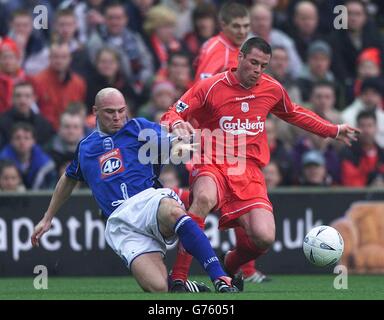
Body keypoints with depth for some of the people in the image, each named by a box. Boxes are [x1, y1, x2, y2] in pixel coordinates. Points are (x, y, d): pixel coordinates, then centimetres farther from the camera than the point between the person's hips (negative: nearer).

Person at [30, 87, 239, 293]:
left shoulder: (138, 128, 16)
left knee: (172, 212, -44)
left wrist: (181, 147, -19)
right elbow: (68, 180, 42)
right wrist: (47, 218, 45)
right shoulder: (85, 147, 25)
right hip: (120, 224, 1)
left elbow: (175, 144, 5)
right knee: (158, 289, -25)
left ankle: (221, 281, -44)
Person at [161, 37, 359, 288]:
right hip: (211, 164, -4)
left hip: (249, 171, 4)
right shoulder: (210, 87, -5)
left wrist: (333, 131, 32)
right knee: (204, 198, -41)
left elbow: (294, 114, 29)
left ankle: (231, 266, 21)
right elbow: (172, 115, -4)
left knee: (264, 238, -17)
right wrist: (177, 124, -28)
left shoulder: (272, 89, 9)